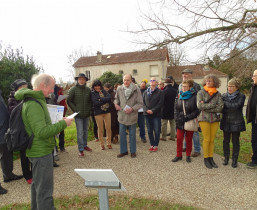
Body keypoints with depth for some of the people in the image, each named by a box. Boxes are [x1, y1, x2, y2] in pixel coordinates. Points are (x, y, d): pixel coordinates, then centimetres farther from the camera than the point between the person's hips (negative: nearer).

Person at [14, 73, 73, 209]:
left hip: (37, 151, 11)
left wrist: (54, 128, 7)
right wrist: (63, 124, -22)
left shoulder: (34, 100, 10)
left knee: (37, 184, 26)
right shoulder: (34, 105, -23)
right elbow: (41, 132, -30)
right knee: (45, 190, 0)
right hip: (41, 152, -11)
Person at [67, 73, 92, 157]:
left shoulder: (88, 89, 5)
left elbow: (90, 100, 14)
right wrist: (75, 109, -9)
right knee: (80, 132, -3)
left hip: (86, 114, 5)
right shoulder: (73, 89, -7)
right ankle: (80, 149, 6)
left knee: (86, 130, 15)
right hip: (78, 115, -4)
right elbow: (69, 101, -5)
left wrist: (89, 109, 3)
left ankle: (85, 145, 31)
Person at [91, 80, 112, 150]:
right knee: (100, 129, 6)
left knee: (108, 128, 6)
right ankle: (102, 144, 22)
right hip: (98, 113, -2)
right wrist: (105, 100, -12)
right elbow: (96, 103, -16)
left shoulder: (104, 91, 6)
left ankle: (109, 143, 22)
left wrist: (101, 99, -16)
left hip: (107, 111, 3)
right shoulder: (93, 93, -2)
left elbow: (109, 98, -9)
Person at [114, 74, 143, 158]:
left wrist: (132, 109, -21)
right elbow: (116, 98, 16)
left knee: (132, 134, 12)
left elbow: (140, 103, -9)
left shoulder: (136, 90, -12)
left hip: (132, 116, -3)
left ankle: (133, 151, 29)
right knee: (122, 134, 12)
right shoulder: (119, 89, -3)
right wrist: (116, 104, -4)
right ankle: (123, 151, 28)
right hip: (122, 115, 3)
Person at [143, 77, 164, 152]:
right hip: (147, 114, 4)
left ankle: (156, 145, 16)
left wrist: (153, 110, -16)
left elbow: (160, 103, -8)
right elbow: (143, 102, 6)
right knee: (149, 131, 10)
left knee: (157, 131, 3)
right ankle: (152, 144, 22)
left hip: (156, 114, -3)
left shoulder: (160, 92, -2)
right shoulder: (145, 92, 10)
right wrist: (146, 110, -11)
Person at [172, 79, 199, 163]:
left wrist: (188, 117, -17)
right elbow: (176, 110, 11)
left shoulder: (194, 97, -8)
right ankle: (179, 155, 19)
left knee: (189, 139, 10)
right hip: (180, 122, 4)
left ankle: (188, 155, 27)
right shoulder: (179, 97, 8)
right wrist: (177, 120, 0)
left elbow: (197, 110, -10)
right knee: (179, 139, 5)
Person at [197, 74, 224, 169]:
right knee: (206, 139, -1)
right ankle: (206, 158, 12)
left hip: (215, 119, 3)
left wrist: (206, 107, -11)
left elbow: (221, 107, -5)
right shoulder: (201, 92, 1)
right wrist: (213, 105, -9)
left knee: (212, 140, 7)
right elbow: (199, 106, -11)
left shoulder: (218, 94, 7)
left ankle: (211, 158, 19)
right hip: (204, 118, -3)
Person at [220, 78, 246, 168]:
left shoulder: (241, 96, -3)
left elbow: (236, 106, -18)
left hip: (236, 123, -2)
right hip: (226, 122, 2)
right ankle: (226, 158, 25)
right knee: (226, 141, 10)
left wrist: (224, 103, -14)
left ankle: (234, 160, 20)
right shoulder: (224, 95, 5)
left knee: (235, 142, 7)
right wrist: (231, 109, -14)